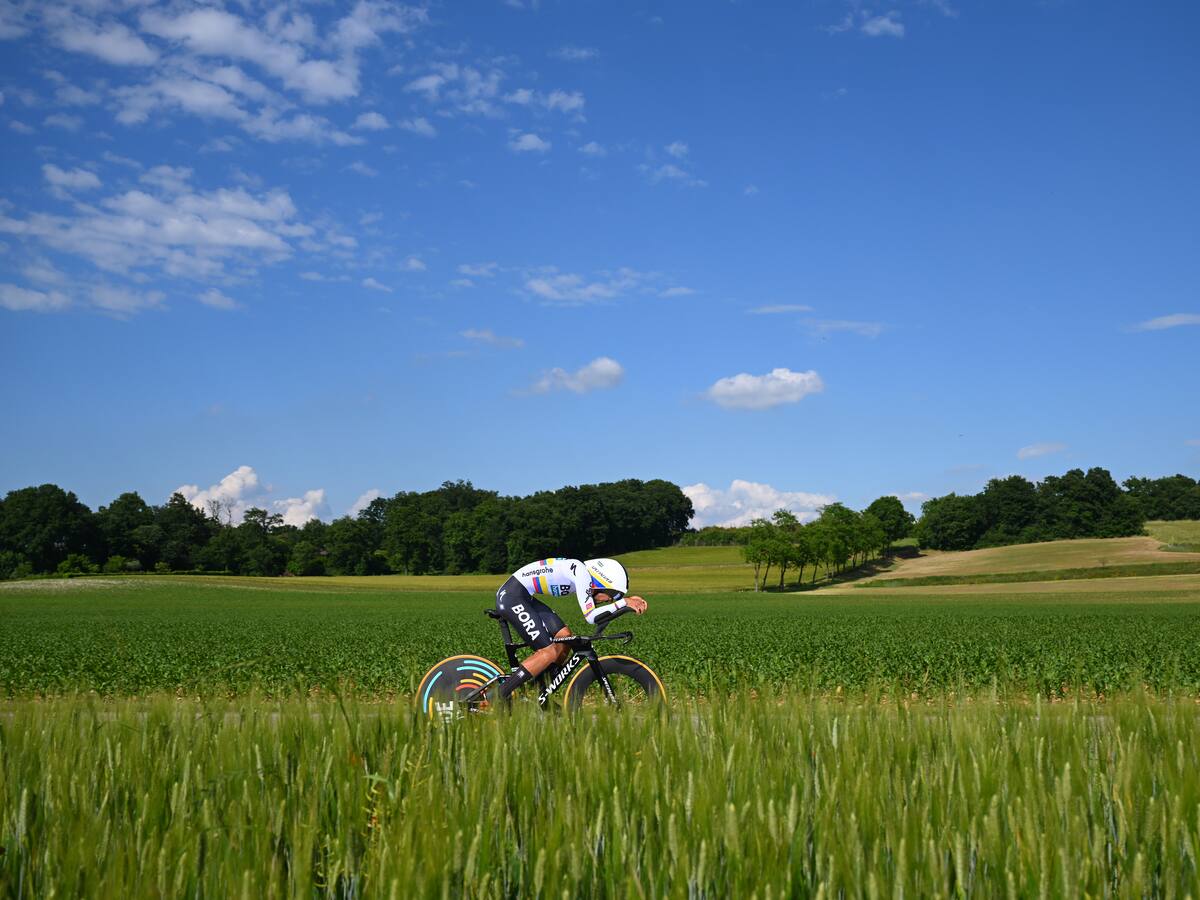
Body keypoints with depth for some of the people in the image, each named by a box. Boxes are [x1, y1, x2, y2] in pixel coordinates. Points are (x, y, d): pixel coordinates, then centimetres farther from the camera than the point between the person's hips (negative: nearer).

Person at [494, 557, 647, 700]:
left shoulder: (583, 573, 9)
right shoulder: (582, 573, -18)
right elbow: (590, 617, -22)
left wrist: (629, 601, 7)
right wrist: (623, 602, -17)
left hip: (525, 598, 10)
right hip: (511, 597, -10)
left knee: (564, 637, 6)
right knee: (550, 652, -11)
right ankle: (499, 697, -10)